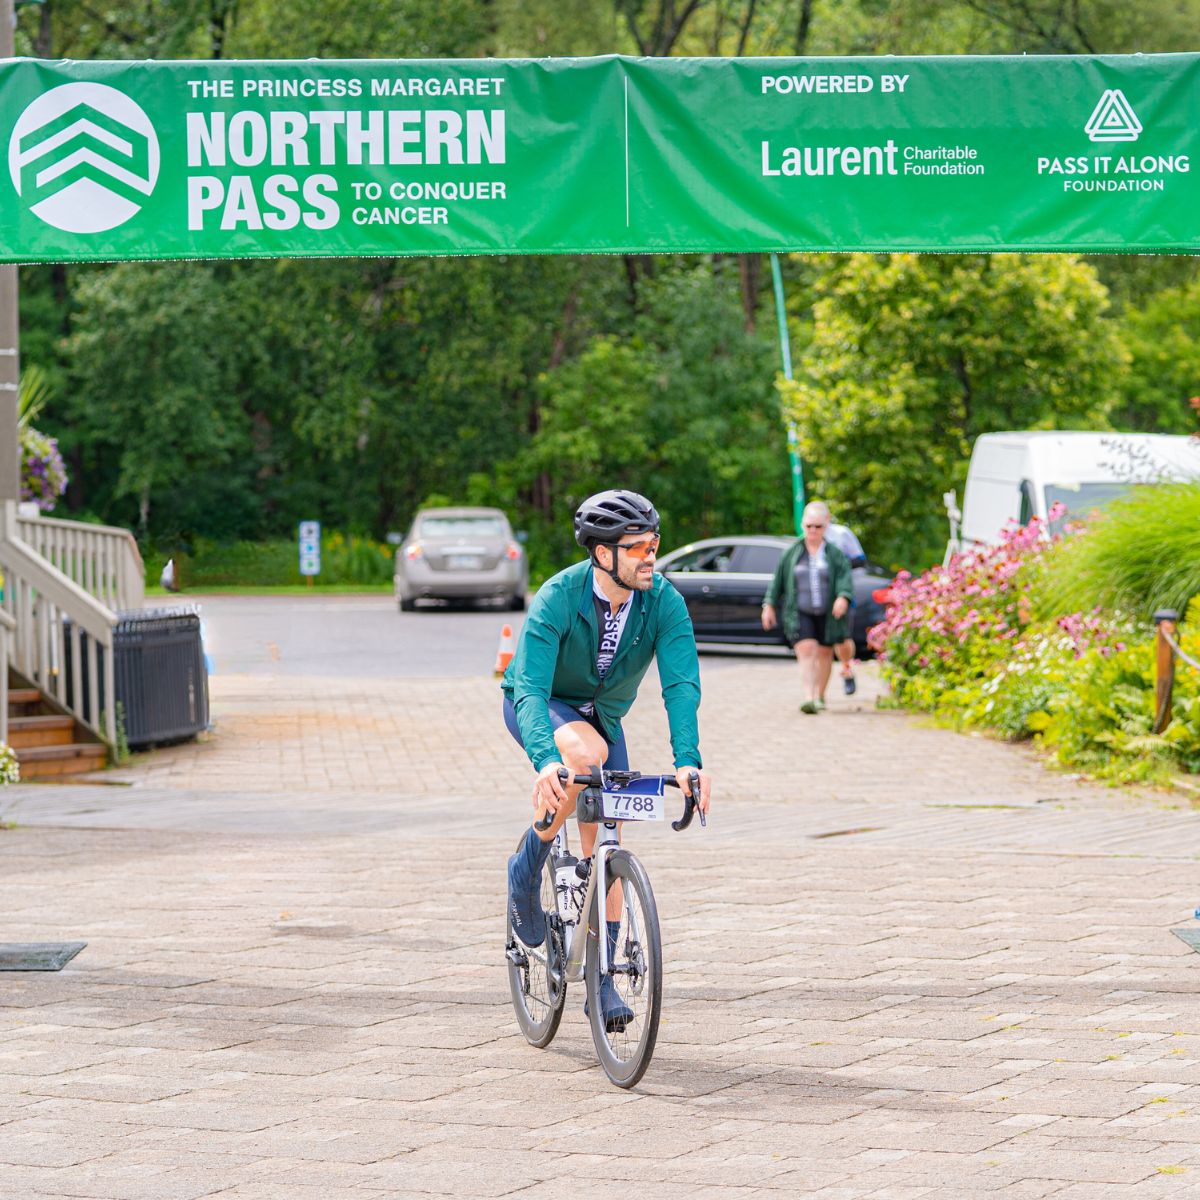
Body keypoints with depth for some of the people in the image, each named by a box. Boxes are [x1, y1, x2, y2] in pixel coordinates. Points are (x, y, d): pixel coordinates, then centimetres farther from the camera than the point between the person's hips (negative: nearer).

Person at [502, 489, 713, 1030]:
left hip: (603, 715, 4)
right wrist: (545, 758, -58)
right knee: (586, 752, -37)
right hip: (540, 705, -4)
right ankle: (528, 867, -16)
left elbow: (681, 682, -32)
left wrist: (688, 759, -48)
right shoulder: (558, 598, -32)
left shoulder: (664, 601, -23)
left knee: (606, 845, -1)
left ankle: (602, 979, 9)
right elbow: (531, 686, -41)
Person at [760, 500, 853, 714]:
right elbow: (778, 580, 8)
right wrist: (769, 605, 3)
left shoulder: (834, 554, 3)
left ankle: (819, 695, 31)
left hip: (827, 615, 1)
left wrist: (843, 597, -28)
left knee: (824, 654, 11)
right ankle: (808, 698, -26)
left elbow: (845, 576, -9)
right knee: (806, 651, -17)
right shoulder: (792, 553, 5)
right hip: (799, 614, -1)